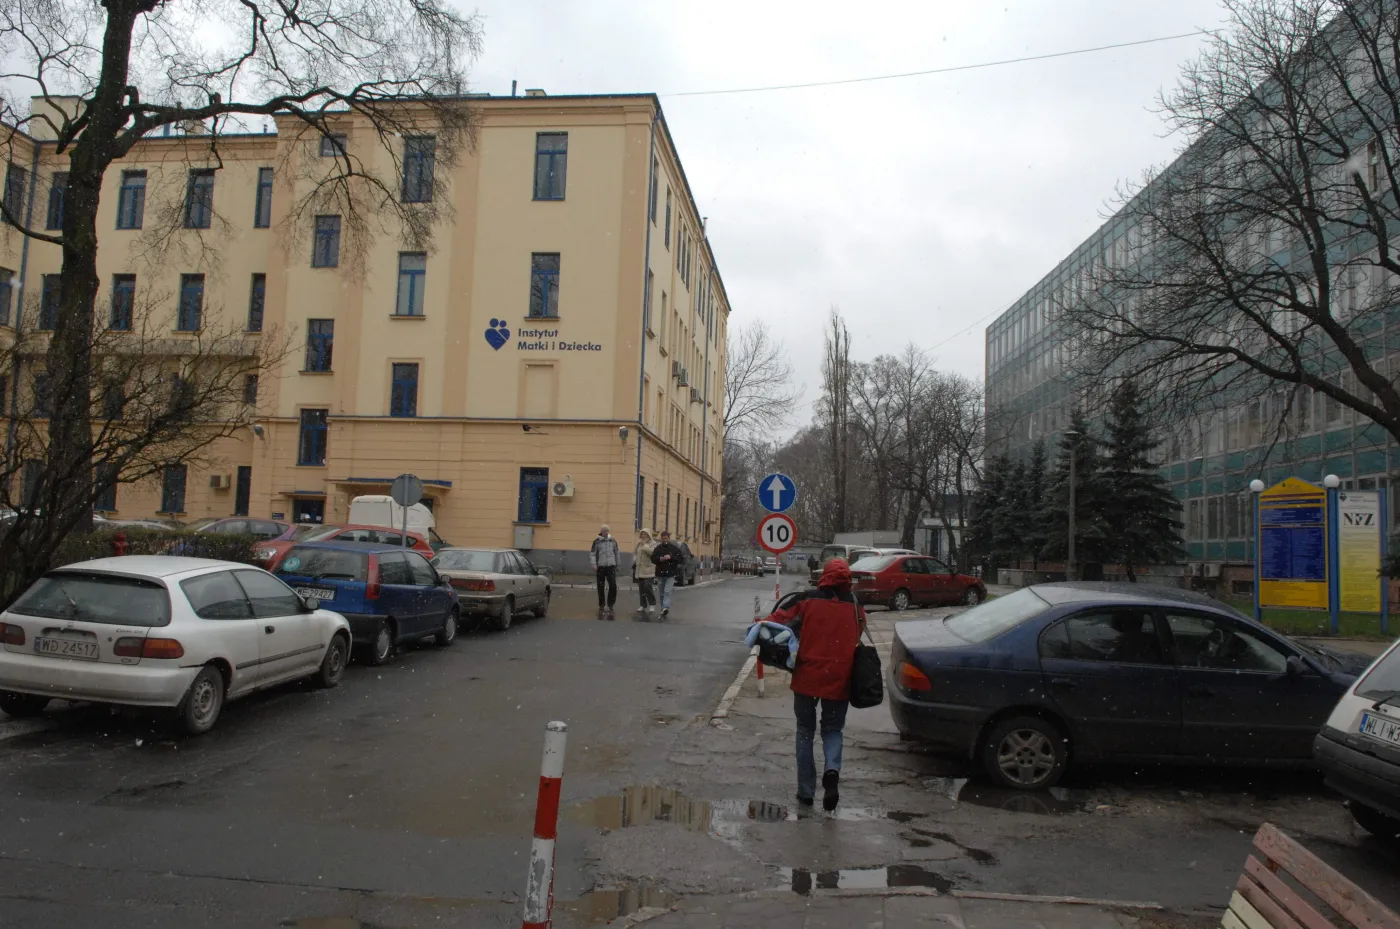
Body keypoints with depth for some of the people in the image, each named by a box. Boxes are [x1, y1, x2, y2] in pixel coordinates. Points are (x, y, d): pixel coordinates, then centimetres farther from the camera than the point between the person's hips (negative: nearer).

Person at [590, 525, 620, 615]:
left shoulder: (613, 541, 7)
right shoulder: (597, 541, -3)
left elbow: (616, 553, 14)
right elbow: (592, 554, -2)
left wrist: (617, 565, 15)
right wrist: (594, 565, -10)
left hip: (611, 566, 2)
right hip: (600, 567, -2)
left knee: (613, 586, -8)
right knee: (600, 587, 6)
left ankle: (610, 605, 5)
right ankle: (601, 605, 18)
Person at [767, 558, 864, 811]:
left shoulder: (807, 601, -5)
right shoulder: (855, 607, 1)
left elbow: (780, 618, -12)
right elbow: (856, 641, 8)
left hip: (807, 676, -1)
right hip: (838, 679, 1)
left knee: (805, 731, 15)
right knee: (832, 729, 17)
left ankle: (806, 791, 16)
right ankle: (832, 769, -13)